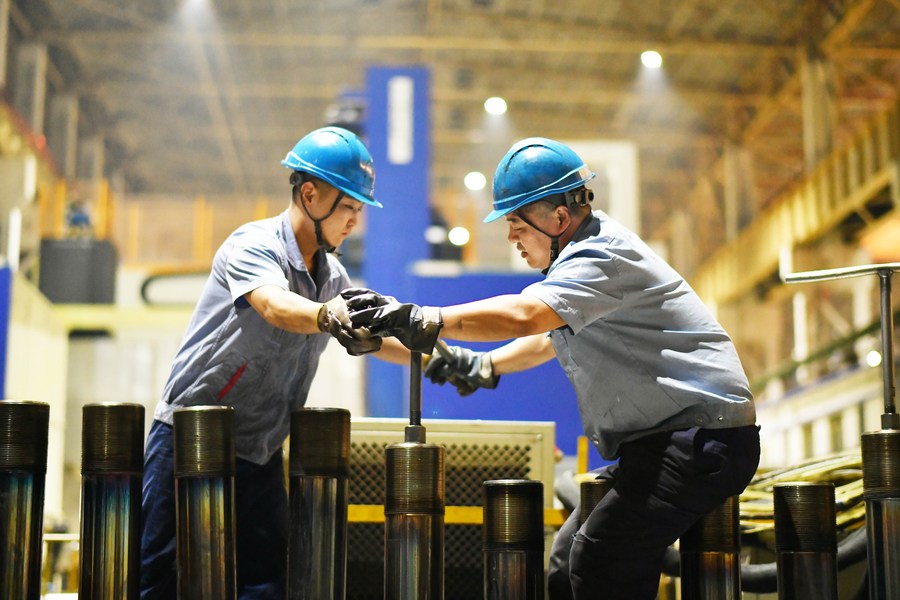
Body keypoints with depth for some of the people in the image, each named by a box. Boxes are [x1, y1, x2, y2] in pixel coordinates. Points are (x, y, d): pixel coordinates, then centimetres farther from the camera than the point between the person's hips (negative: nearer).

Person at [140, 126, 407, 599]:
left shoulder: (333, 275, 8)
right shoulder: (254, 245, -17)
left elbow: (364, 337, 15)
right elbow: (276, 307, -36)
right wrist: (327, 315, -57)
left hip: (259, 455, 7)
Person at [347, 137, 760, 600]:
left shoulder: (604, 256, -18)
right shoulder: (585, 254, 15)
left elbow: (524, 316, -35)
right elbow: (553, 335, 31)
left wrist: (424, 320, -37)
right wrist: (486, 366, 24)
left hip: (702, 437, -11)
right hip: (661, 441, 11)